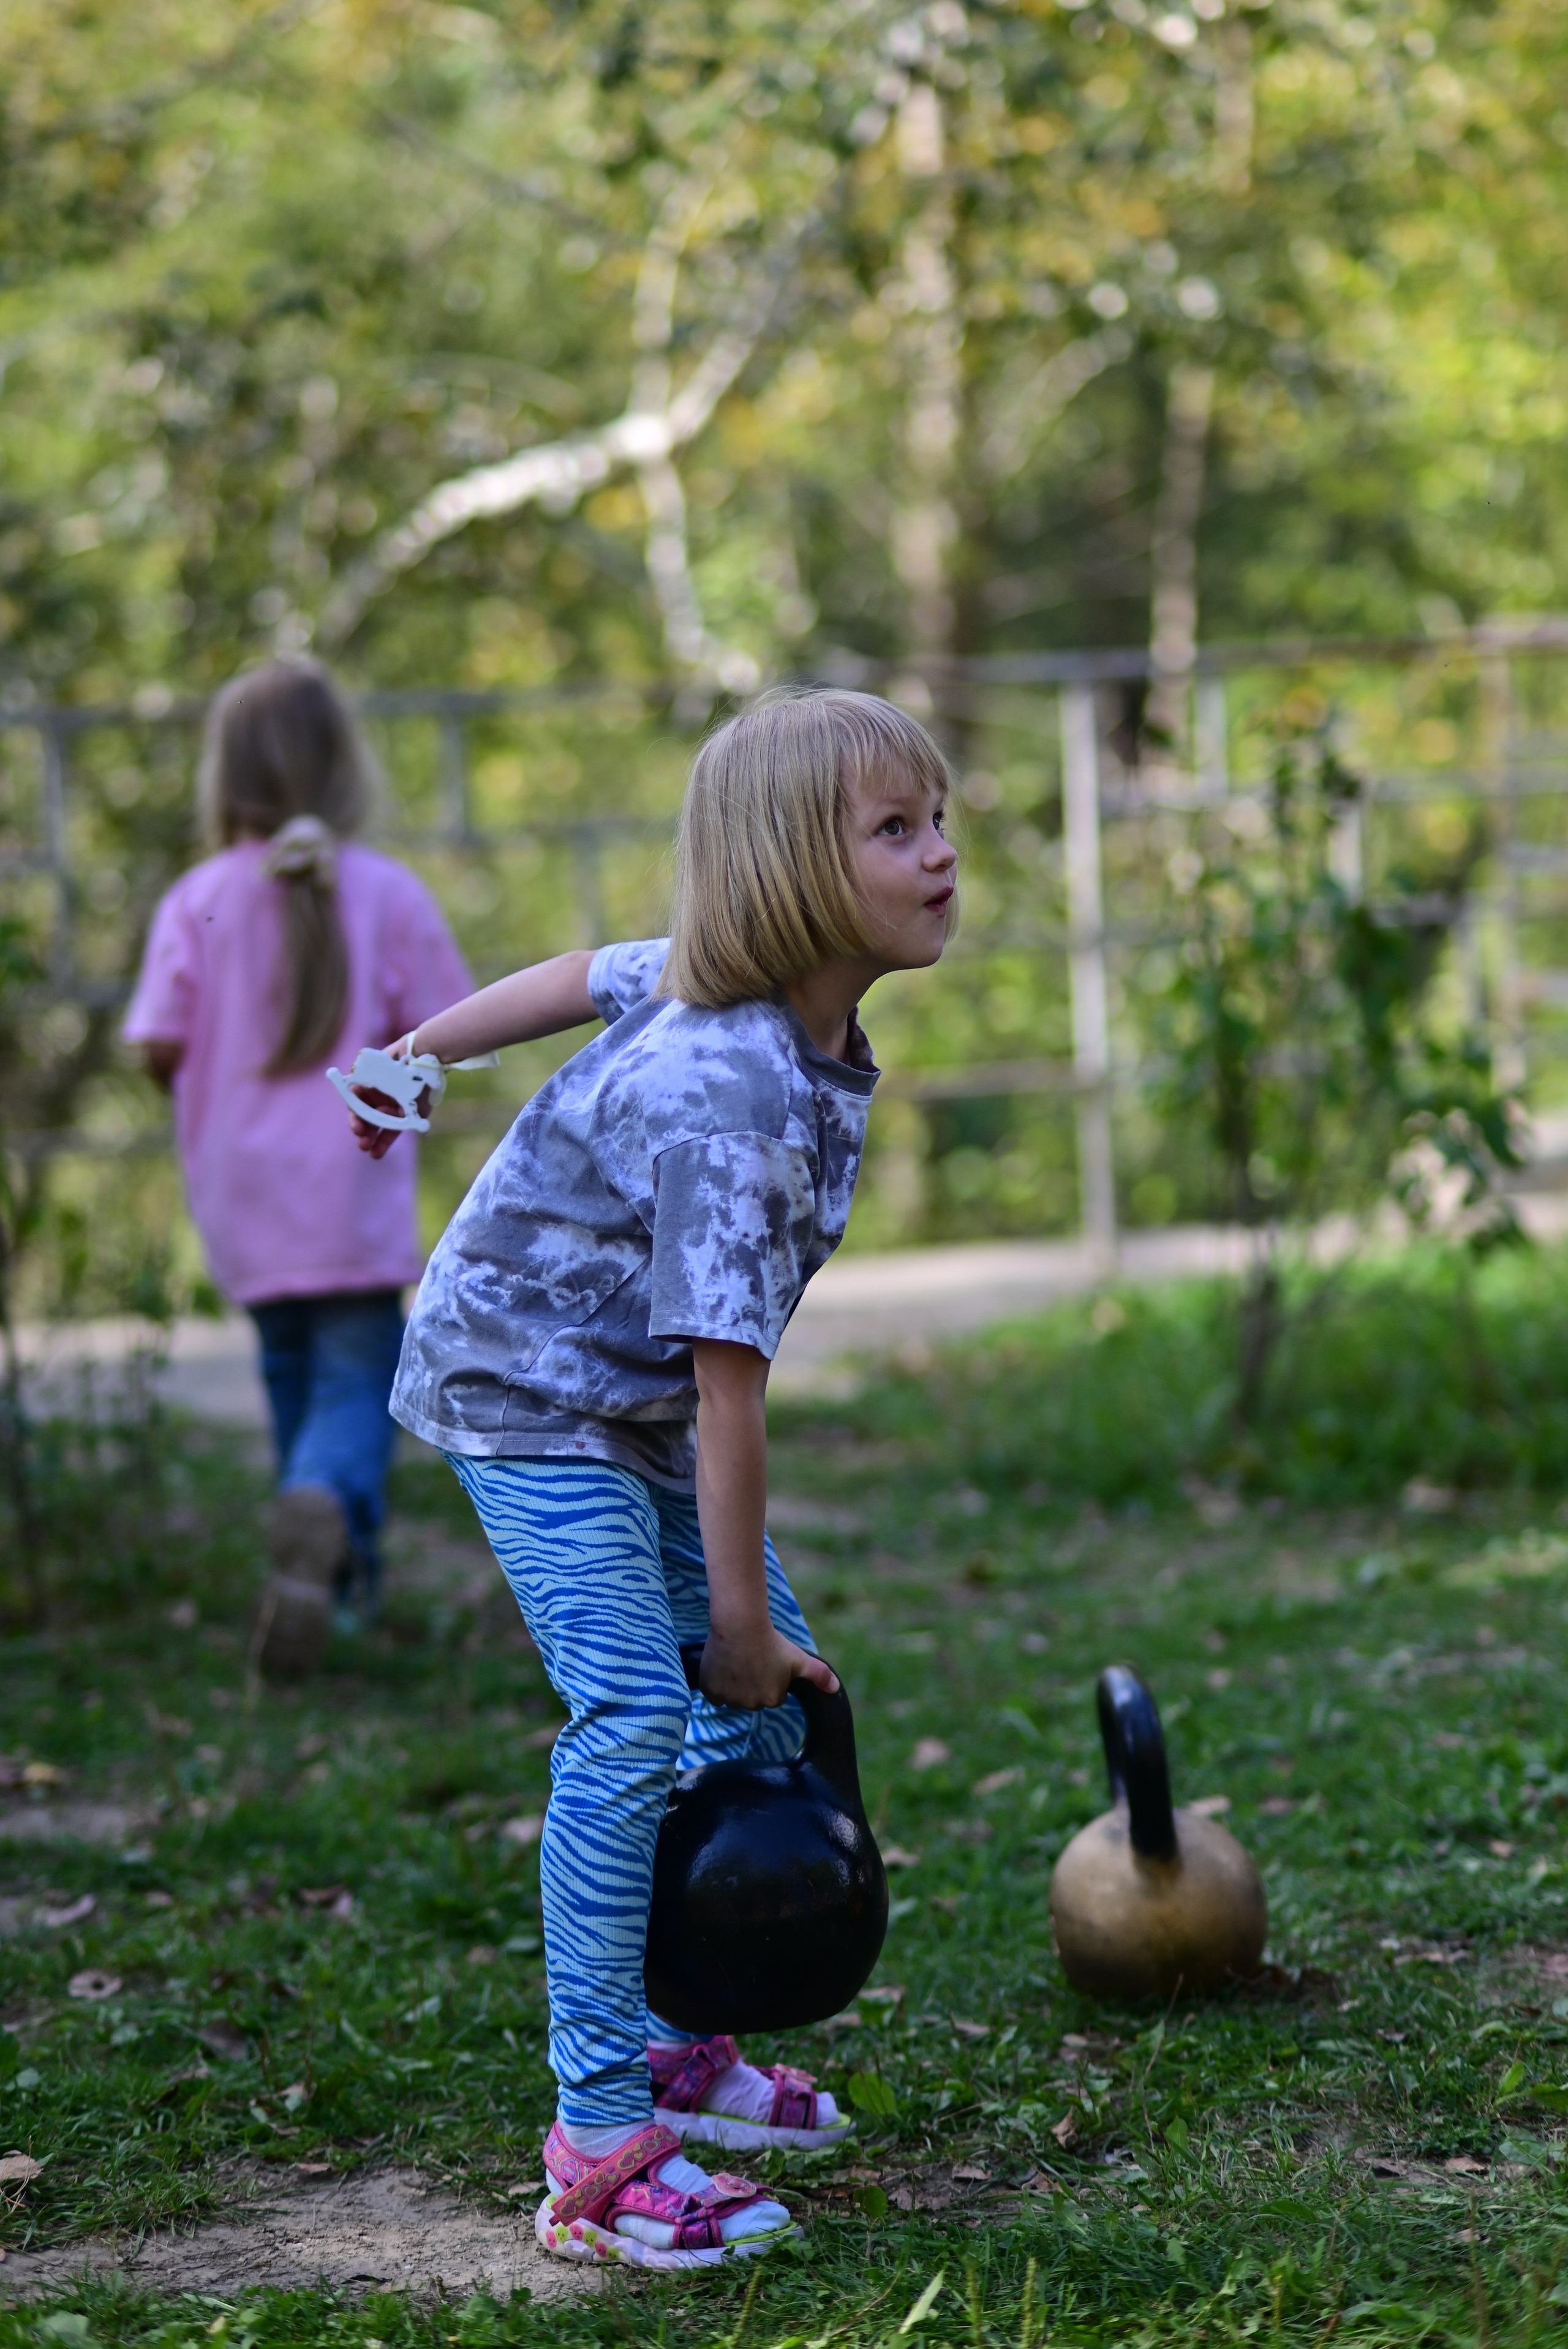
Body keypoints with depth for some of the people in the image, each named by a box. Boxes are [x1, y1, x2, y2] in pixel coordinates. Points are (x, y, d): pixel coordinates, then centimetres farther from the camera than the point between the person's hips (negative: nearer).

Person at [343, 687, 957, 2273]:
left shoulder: (742, 983, -5)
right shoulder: (731, 1097, -33)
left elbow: (589, 974, 13)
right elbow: (728, 1371, -30)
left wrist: (421, 1055, 27)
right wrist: (737, 1609, -24)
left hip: (642, 1396, 10)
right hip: (527, 1387, -10)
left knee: (774, 1686, 9)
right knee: (634, 1712, -21)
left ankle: (678, 2047, 23)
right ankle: (598, 2146, -19)